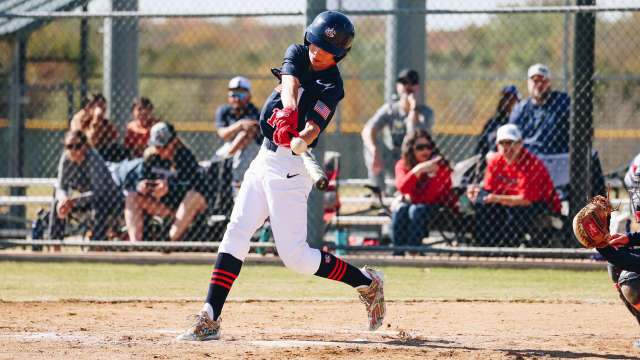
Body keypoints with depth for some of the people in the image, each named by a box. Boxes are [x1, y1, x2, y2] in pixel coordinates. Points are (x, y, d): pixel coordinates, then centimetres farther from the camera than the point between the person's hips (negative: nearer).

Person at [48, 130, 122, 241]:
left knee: (98, 203, -39)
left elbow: (99, 191, -35)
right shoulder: (66, 159, -12)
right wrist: (63, 199, -34)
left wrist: (73, 200, -46)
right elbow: (61, 188, -9)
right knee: (57, 203, -15)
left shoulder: (94, 159, -28)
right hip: (88, 199, 6)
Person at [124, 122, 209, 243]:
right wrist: (140, 186, -24)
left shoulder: (186, 157, -14)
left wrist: (169, 188, -40)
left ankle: (172, 239, -40)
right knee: (131, 197, -9)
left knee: (195, 195, -36)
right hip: (163, 206, 5)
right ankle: (134, 243, -28)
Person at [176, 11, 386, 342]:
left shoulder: (332, 87, -12)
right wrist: (288, 111, -38)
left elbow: (312, 130, -25)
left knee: (295, 256, -7)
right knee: (236, 234, -2)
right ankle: (209, 319, -5)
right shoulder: (298, 54, 4)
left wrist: (298, 139, -48)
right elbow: (290, 82, -17)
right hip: (265, 160, 7)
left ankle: (367, 283, 11)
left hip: (290, 166, -7)